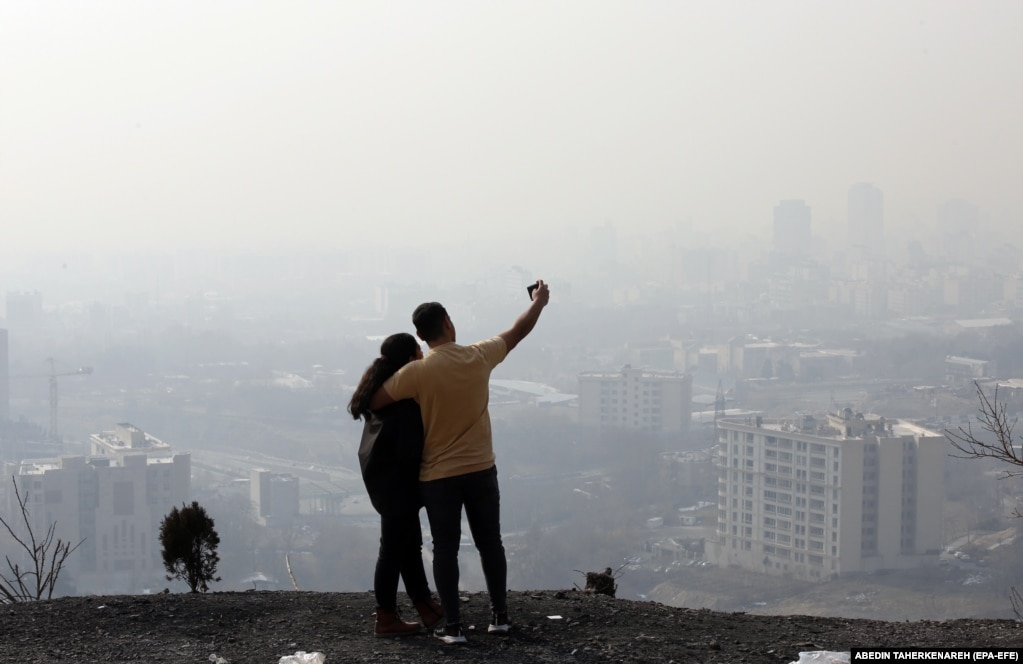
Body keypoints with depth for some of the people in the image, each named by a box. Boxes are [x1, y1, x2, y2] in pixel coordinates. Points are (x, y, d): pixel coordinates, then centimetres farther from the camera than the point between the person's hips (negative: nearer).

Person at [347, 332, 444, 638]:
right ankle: (386, 620, 10)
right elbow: (409, 448, -24)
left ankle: (425, 607, 27)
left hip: (383, 475, 10)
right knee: (395, 547, 1)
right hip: (397, 479, -10)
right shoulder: (408, 396, -22)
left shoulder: (383, 389, 8)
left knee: (409, 542, 17)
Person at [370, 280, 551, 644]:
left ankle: (453, 625, 3)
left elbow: (373, 401, -10)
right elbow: (517, 332, 10)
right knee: (490, 543, 14)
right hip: (481, 470, 3)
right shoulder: (479, 357, -6)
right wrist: (538, 302, 27)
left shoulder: (417, 372, -15)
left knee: (445, 549, 4)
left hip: (438, 476, -2)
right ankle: (500, 615, 20)